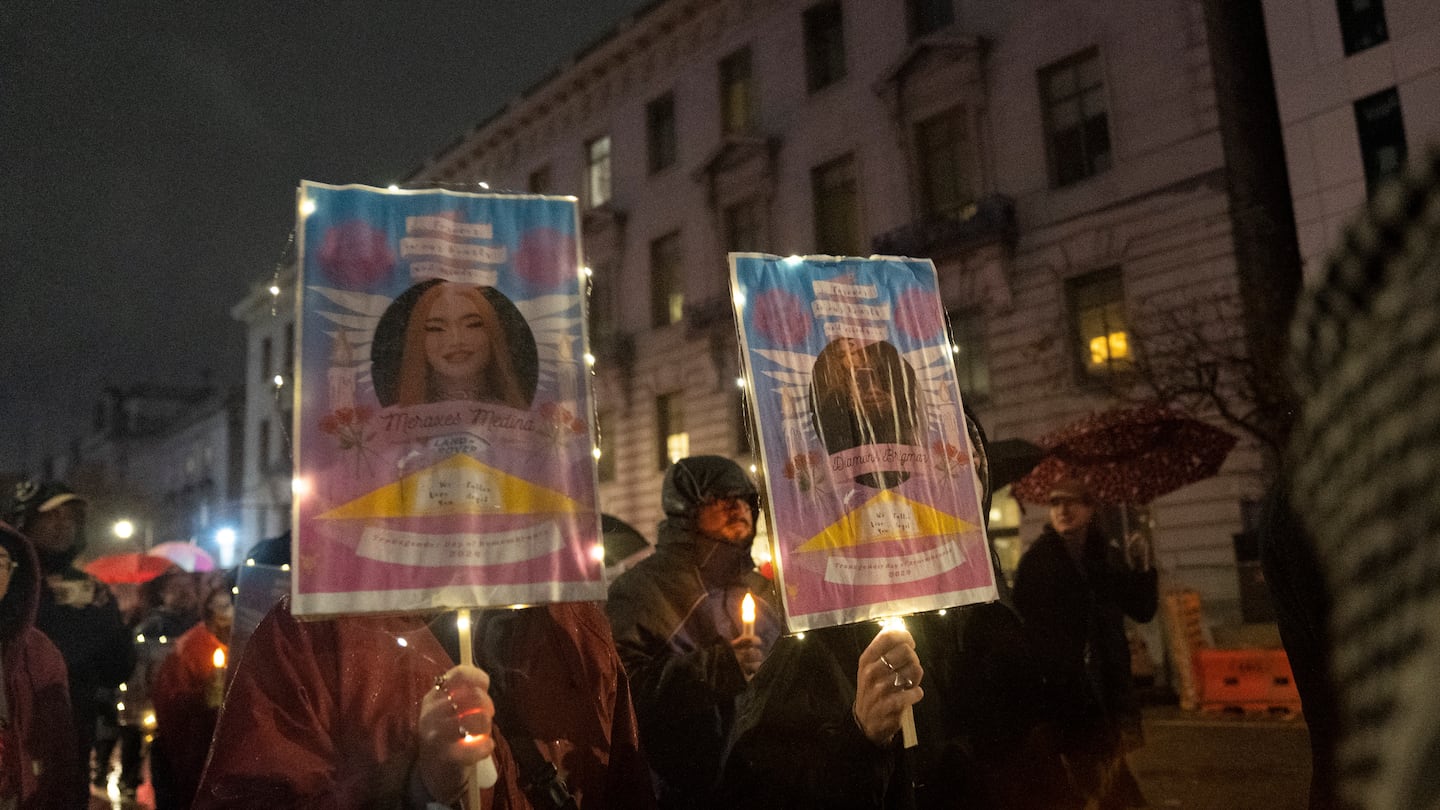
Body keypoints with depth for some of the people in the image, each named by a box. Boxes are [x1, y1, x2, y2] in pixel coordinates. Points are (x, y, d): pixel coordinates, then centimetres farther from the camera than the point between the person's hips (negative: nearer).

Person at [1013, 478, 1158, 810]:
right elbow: (1023, 621, -8)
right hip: (1062, 692, -3)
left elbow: (1143, 610, 9)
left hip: (1108, 687, 3)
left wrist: (1141, 571, -7)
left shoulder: (1108, 554, 8)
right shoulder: (1036, 560, -3)